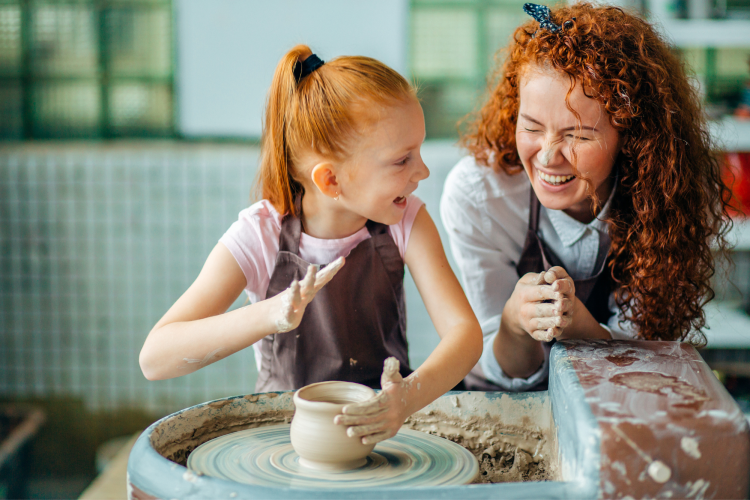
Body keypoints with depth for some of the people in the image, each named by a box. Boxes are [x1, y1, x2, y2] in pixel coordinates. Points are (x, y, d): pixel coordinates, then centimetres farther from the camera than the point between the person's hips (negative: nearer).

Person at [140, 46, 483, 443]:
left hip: (383, 425, 2)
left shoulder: (406, 221, -8)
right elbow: (153, 359, -23)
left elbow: (464, 329, -18)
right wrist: (267, 316, -40)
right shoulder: (259, 236, -17)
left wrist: (410, 395, -40)